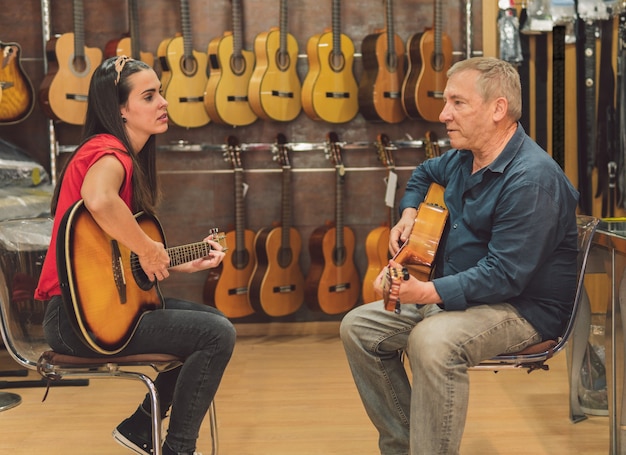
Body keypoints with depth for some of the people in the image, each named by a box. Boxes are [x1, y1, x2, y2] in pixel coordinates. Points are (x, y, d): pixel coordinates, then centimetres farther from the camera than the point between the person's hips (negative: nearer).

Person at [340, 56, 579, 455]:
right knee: (359, 326, 2)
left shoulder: (532, 178, -24)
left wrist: (427, 293, -33)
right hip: (454, 294, 10)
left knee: (432, 340, -38)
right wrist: (409, 213, 12)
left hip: (525, 308, -9)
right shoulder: (464, 158, 6)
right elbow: (425, 174, 31)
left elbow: (505, 275, -28)